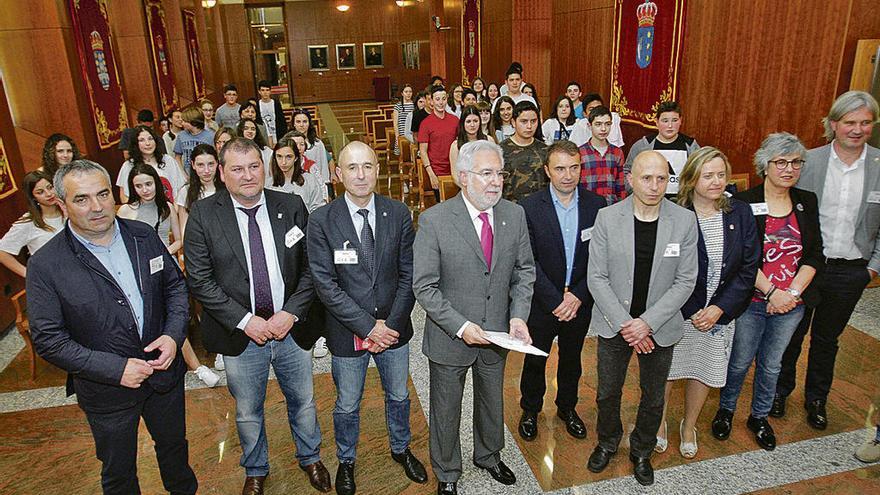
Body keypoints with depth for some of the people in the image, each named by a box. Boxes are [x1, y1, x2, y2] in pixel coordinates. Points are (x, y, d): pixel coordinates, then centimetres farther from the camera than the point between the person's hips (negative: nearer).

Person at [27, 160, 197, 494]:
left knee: (174, 445, 27)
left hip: (164, 372, 4)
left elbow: (175, 285, 3)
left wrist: (173, 335, -13)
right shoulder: (45, 265, -18)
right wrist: (116, 369, -22)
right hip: (107, 391, -3)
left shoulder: (144, 236, -7)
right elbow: (48, 340, -15)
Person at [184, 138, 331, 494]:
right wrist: (245, 321, -16)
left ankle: (310, 458, 47)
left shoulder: (292, 207, -5)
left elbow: (310, 267, -2)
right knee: (248, 412, 19)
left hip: (290, 327, 1)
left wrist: (291, 312, -13)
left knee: (303, 401, 19)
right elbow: (199, 280, -10)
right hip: (240, 334, -1)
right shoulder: (203, 215, -9)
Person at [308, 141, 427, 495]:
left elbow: (408, 275, -4)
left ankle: (401, 448, 50)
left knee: (398, 396, 22)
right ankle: (346, 461, 45)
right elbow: (325, 283, -15)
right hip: (347, 333, -2)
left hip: (393, 328, 2)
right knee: (347, 405, 17)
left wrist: (391, 325, -12)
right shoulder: (322, 221, -12)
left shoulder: (399, 214, -6)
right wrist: (369, 326, -18)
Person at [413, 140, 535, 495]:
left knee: (492, 403, 26)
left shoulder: (514, 215, -6)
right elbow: (424, 287, -17)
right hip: (449, 337, -4)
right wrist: (460, 326, -23)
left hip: (497, 333, 4)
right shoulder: (434, 220, -19)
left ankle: (488, 456, 55)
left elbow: (524, 270, 3)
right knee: (446, 411, 17)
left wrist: (518, 315, -11)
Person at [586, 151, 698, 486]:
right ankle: (607, 443, 44)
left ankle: (642, 452, 44)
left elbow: (685, 281, -7)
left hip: (660, 327, 1)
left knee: (653, 398, 18)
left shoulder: (685, 221, -9)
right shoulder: (607, 218, -11)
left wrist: (647, 322, -16)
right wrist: (625, 325, -15)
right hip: (614, 324, 0)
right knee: (607, 393, 16)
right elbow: (596, 278, -9)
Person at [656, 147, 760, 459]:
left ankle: (689, 427, 41)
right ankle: (660, 424, 37)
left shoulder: (740, 214, -5)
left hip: (720, 313, 3)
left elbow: (749, 269, -3)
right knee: (665, 370, 11)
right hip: (676, 312, -3)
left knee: (704, 372, 17)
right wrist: (692, 313, -15)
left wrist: (718, 309, -12)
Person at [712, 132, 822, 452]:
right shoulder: (745, 203, -10)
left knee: (771, 364, 18)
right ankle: (726, 409, 35)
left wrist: (793, 292, -11)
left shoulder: (806, 202, 3)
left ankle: (760, 417, 38)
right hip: (752, 302, -4)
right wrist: (771, 292, -17)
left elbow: (814, 255, 1)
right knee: (740, 362, 11)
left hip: (791, 304, 4)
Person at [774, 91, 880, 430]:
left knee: (827, 339, 17)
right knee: (791, 333, 14)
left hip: (851, 271, 2)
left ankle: (816, 399, 36)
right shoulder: (809, 161, -8)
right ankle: (780, 390, 34)